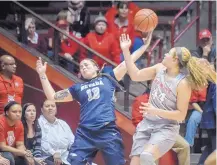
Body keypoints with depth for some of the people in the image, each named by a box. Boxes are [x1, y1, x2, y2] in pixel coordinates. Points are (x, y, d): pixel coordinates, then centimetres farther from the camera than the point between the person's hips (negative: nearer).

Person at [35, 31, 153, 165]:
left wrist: (145, 45, 3)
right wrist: (42, 75, 15)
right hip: (85, 134, 2)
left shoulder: (108, 79, 13)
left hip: (108, 131, -2)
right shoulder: (78, 88, 20)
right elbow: (52, 96, 21)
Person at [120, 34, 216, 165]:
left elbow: (181, 115, -14)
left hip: (166, 128, -6)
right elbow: (135, 75, 8)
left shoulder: (183, 83, -16)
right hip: (147, 124, 6)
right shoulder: (160, 69, 1)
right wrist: (126, 50, 3)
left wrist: (156, 111, -23)